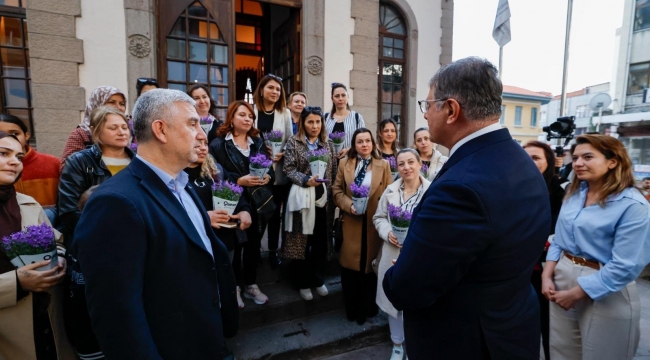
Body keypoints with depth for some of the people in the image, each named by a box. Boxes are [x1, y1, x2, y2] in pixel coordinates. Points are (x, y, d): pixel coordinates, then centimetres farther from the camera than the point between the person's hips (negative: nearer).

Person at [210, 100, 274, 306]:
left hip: (258, 203, 4)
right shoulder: (218, 144, -2)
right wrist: (239, 181, -22)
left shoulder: (258, 142, 13)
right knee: (234, 247, 5)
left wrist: (268, 177, -12)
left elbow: (270, 169, 9)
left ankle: (251, 285, 29)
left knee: (254, 245, 13)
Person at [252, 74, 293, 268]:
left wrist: (282, 154, -12)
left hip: (278, 171, 1)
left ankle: (273, 251, 23)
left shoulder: (285, 113, 8)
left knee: (275, 212, 9)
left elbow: (291, 140, 6)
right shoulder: (251, 110, 2)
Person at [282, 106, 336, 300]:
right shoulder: (294, 142, -1)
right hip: (302, 196, -3)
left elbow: (334, 169, 11)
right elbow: (289, 169, -6)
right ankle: (303, 282, 22)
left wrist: (332, 192, 5)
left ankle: (317, 278, 30)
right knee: (302, 240, 6)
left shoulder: (328, 143, 10)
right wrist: (306, 180, -20)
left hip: (324, 196, 4)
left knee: (321, 239, 10)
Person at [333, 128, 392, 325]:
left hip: (375, 223, 0)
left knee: (371, 265, 10)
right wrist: (349, 205, -14)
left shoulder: (383, 165, 3)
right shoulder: (344, 163, 6)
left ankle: (367, 308, 31)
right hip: (352, 223, 1)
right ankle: (352, 309, 27)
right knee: (350, 265, 8)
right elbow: (336, 190, 3)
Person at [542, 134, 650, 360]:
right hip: (562, 278, 6)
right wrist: (547, 275, -3)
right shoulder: (574, 192, 4)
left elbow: (625, 266, -19)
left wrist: (575, 293, -16)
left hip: (605, 295, -5)